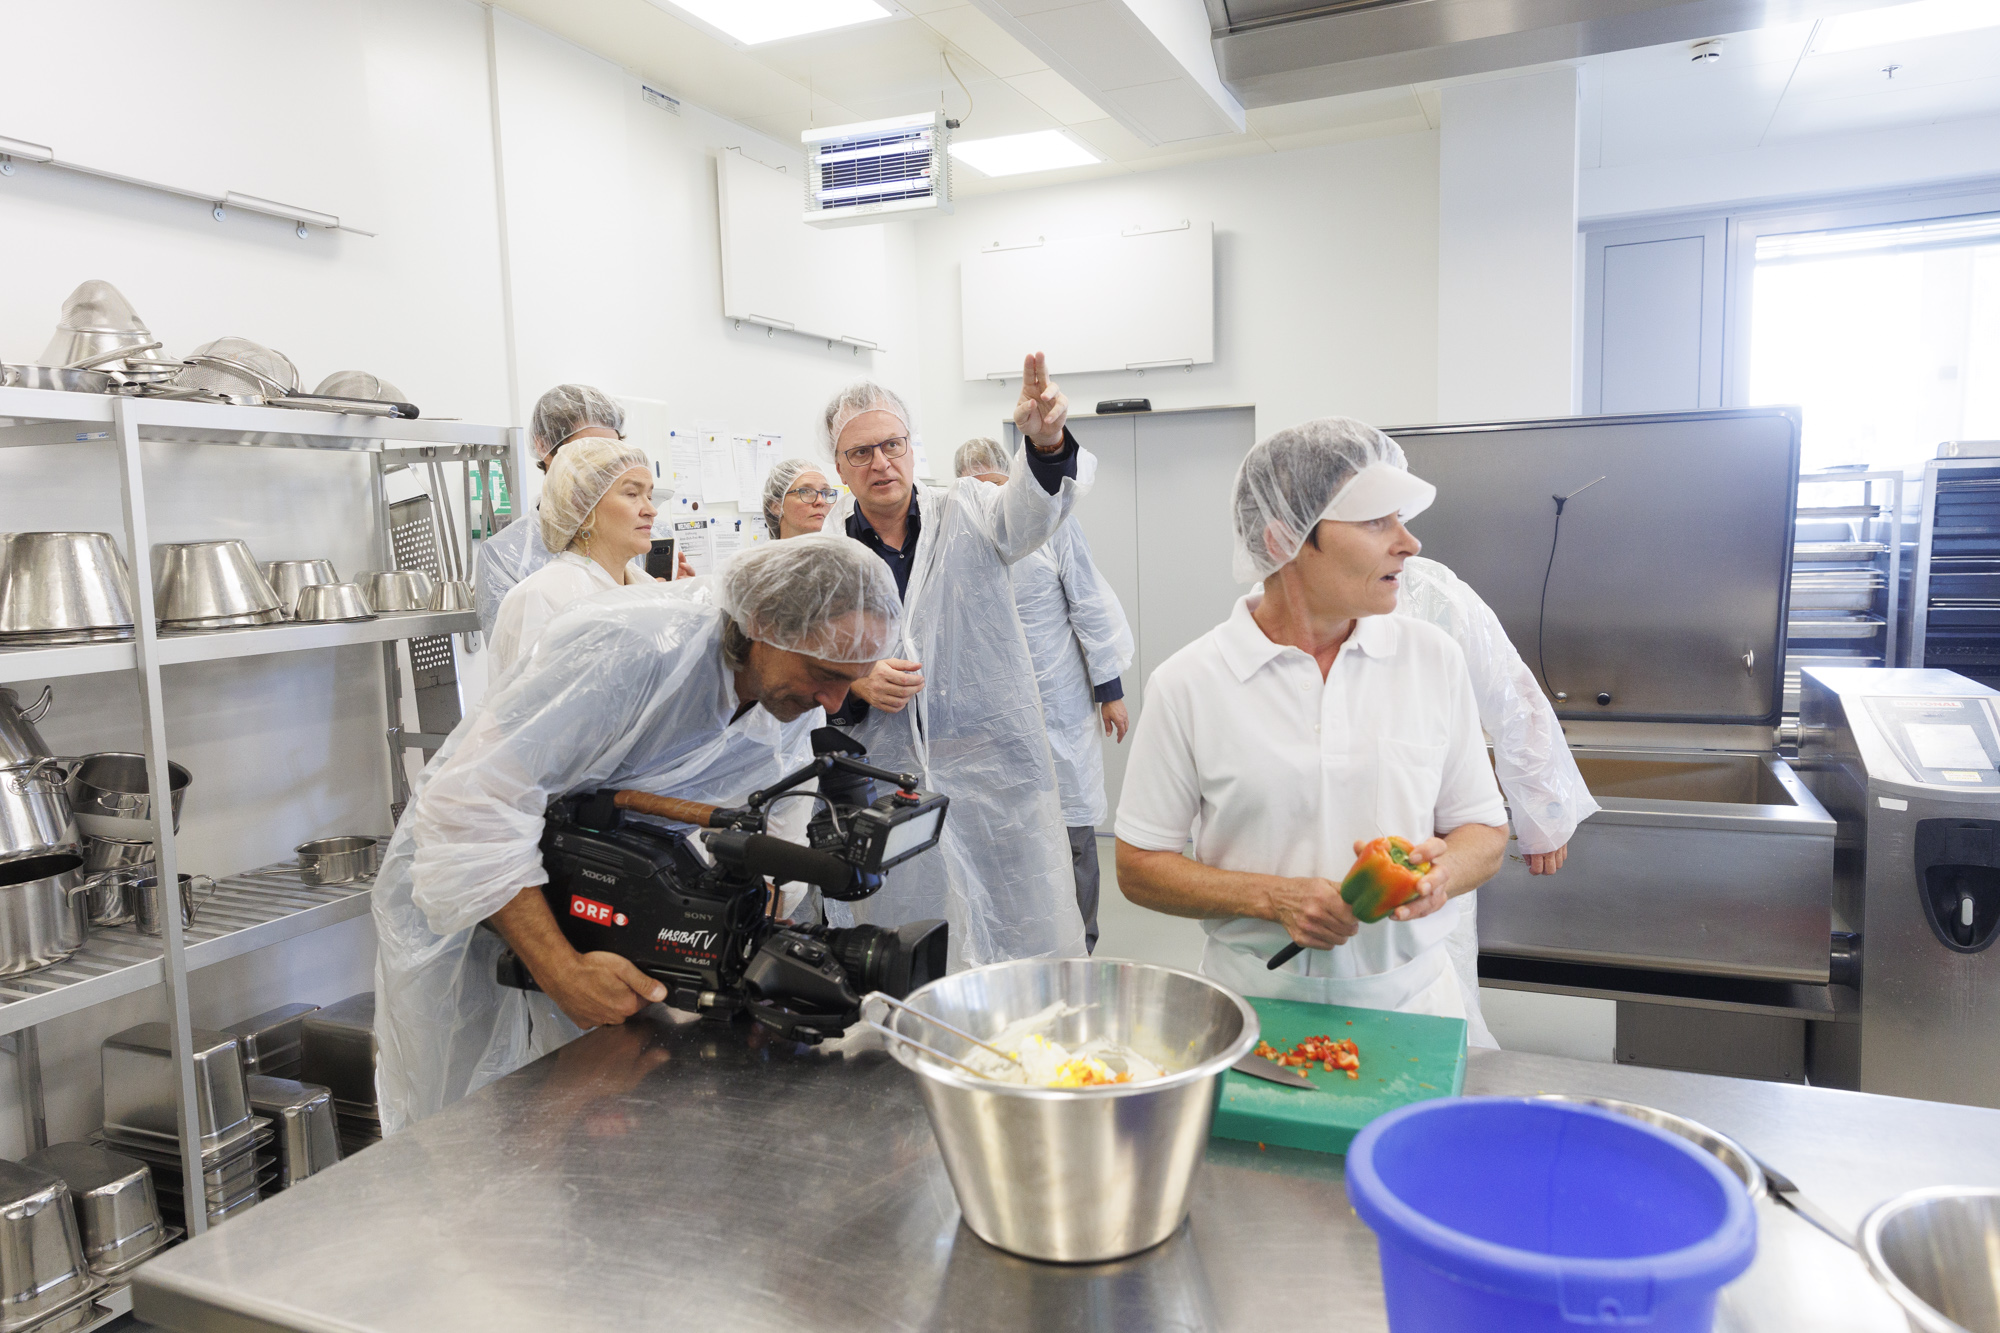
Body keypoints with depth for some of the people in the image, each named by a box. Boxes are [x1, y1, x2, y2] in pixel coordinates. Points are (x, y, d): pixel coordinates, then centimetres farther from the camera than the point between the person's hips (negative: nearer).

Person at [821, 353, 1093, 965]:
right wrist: (855, 684, -12)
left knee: (1037, 941, 4)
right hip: (890, 775, 1)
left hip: (996, 765, -1)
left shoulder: (966, 514, 4)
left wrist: (1046, 440, -38)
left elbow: (1030, 510, -18)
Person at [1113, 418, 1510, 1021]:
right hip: (1257, 1000, -1)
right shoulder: (1187, 683, -6)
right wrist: (1273, 898, -15)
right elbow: (1138, 866, -2)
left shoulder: (1434, 658, 3)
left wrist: (1439, 872, -12)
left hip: (1410, 996, 2)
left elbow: (1485, 833, 10)